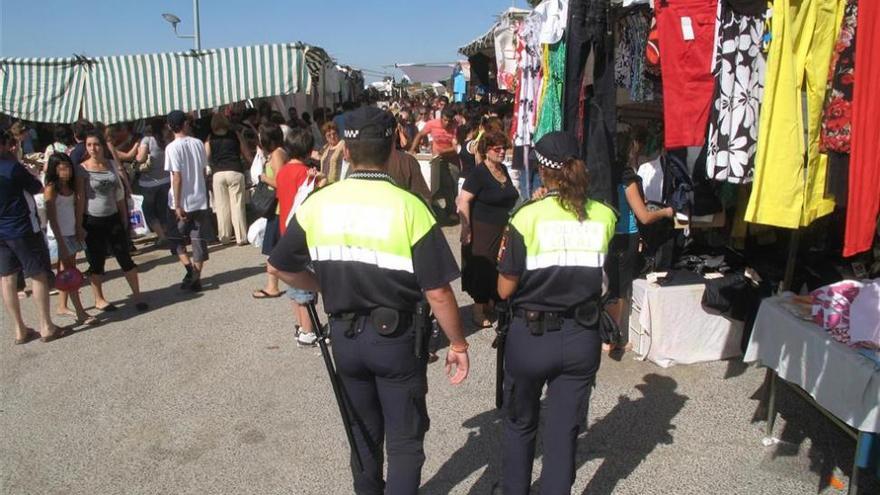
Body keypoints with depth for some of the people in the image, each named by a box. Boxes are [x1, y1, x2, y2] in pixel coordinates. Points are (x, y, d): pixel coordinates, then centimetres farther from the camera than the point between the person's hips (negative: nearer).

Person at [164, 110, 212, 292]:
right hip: (199, 199, 4)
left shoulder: (172, 147, -11)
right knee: (198, 240, 7)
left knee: (176, 238, 12)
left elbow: (177, 177, -14)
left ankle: (190, 270, -4)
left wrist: (177, 205, -12)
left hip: (182, 202, -4)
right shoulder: (198, 143, 3)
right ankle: (196, 278, 8)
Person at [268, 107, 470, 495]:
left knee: (363, 432, 24)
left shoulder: (317, 203, -7)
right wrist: (458, 344, -5)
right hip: (396, 336, -4)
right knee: (404, 439, 13)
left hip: (344, 335, 4)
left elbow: (279, 266, 4)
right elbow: (438, 292, -18)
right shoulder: (409, 207, -19)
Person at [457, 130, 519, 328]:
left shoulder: (503, 169, 9)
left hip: (504, 230, 7)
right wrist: (466, 228, -25)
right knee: (483, 270, 1)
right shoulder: (479, 173, -14)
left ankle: (494, 303, 26)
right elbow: (464, 200, -20)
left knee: (500, 269, 11)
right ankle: (480, 312, 13)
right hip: (483, 230, -7)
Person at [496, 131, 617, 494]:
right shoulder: (604, 217, -6)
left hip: (531, 336, -2)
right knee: (564, 432, 14)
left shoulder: (527, 217, -15)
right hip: (583, 338, 2)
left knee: (519, 425, 20)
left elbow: (505, 289, -10)